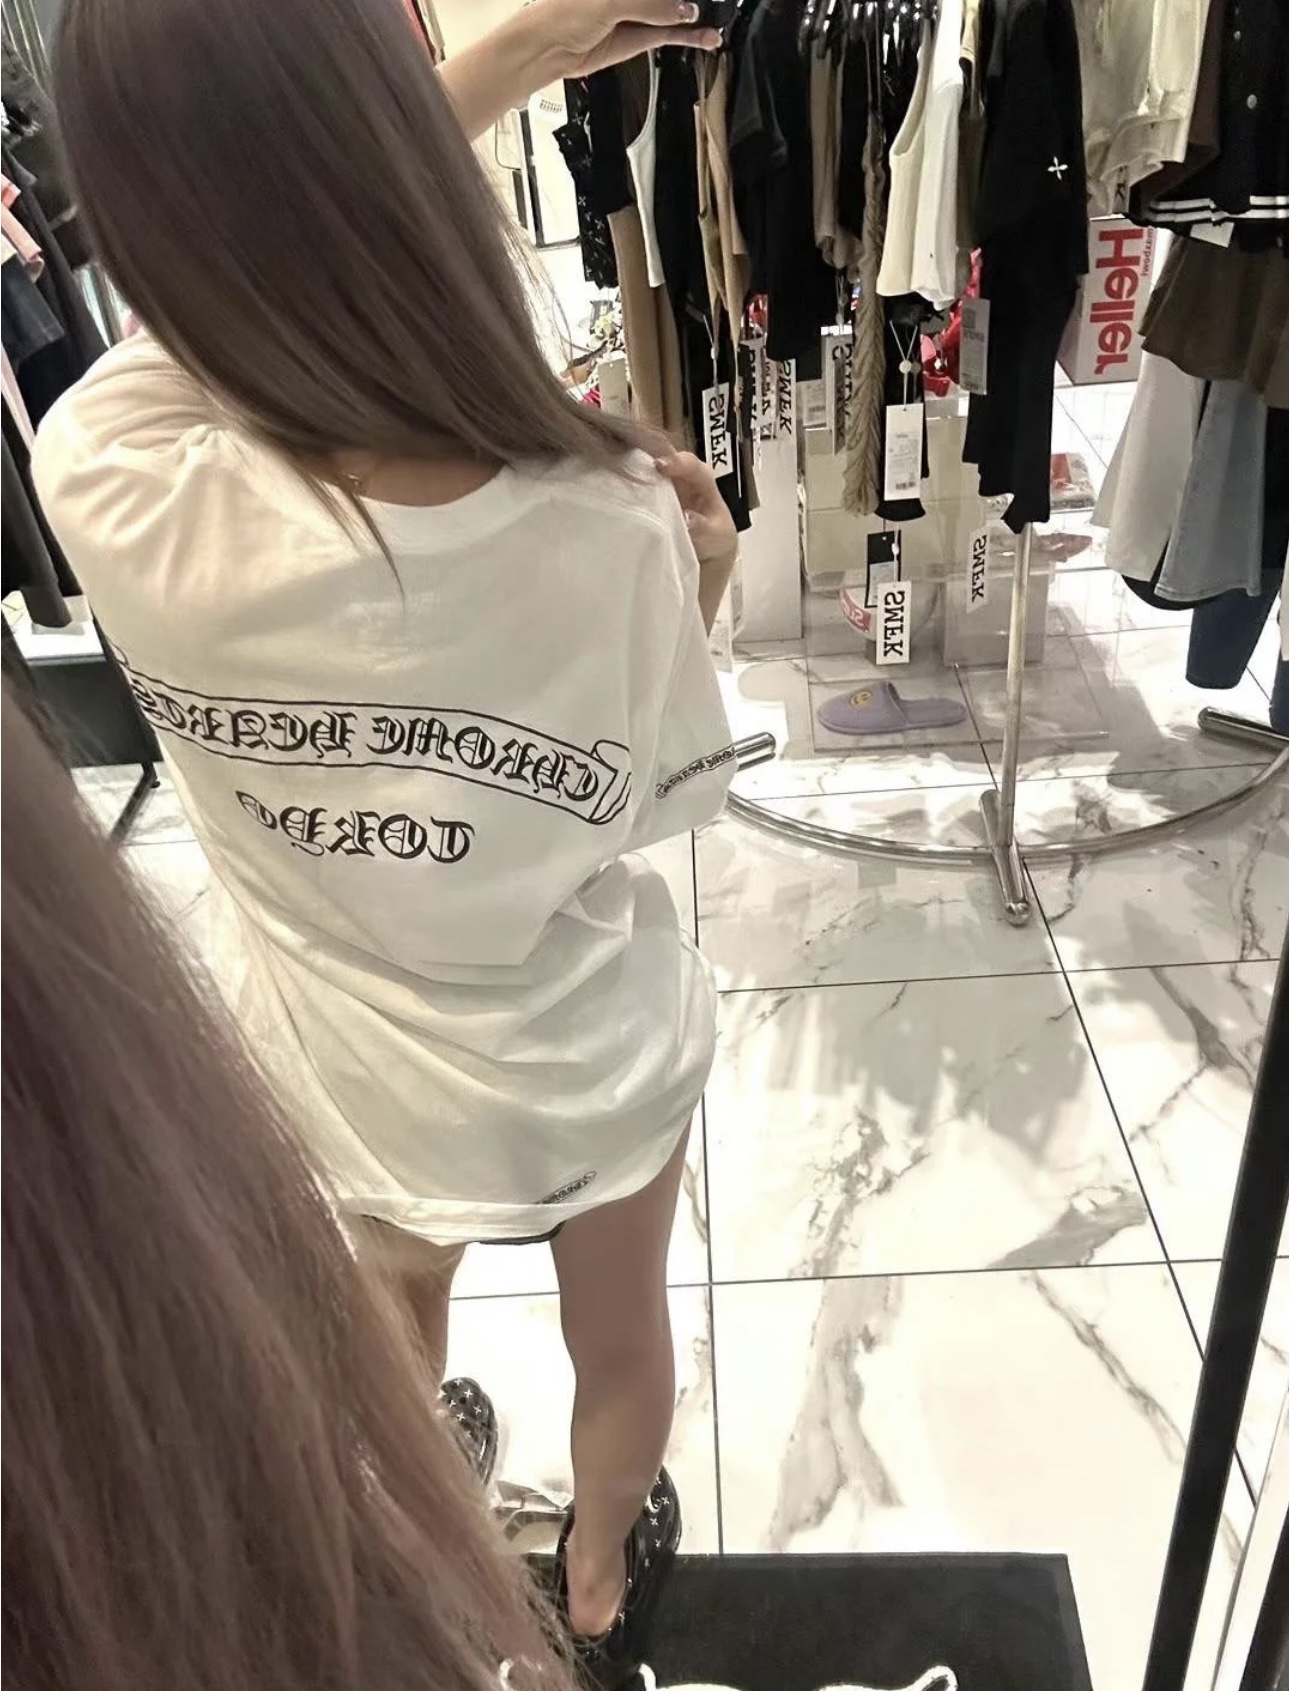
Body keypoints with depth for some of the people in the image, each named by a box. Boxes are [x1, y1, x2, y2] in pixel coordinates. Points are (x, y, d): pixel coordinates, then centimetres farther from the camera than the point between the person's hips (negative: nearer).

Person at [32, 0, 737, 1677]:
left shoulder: (107, 481, -27)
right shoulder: (610, 536, -33)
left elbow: (248, 224, -8)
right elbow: (661, 801, -14)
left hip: (340, 1054, 3)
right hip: (590, 1052, -2)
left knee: (395, 1294, 36)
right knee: (618, 1331, 30)